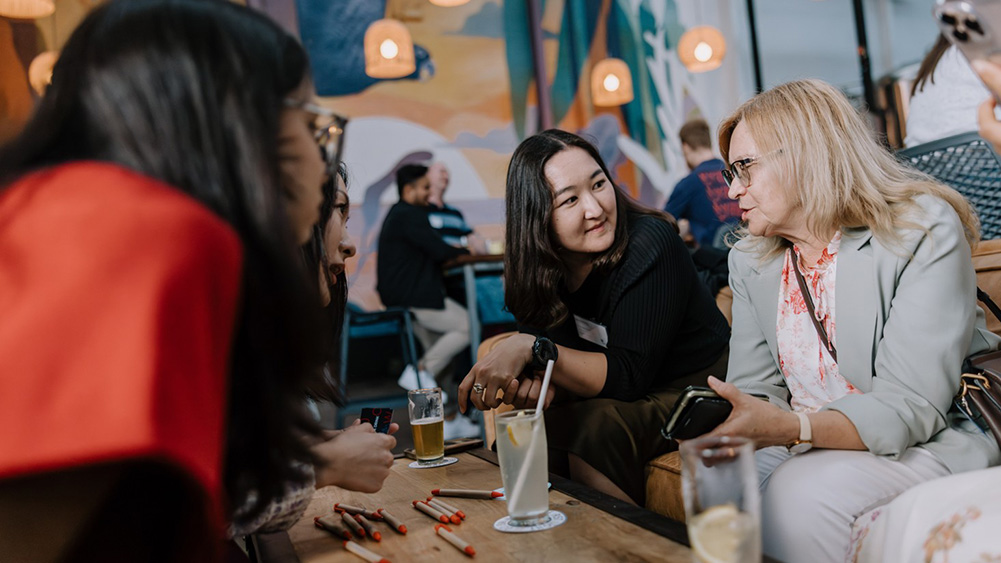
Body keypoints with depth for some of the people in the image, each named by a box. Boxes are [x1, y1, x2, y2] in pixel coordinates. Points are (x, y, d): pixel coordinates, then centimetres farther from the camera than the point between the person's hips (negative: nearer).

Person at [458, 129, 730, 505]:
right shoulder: (540, 269, -7)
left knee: (591, 428, -28)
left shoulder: (649, 244, -24)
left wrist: (532, 348, -36)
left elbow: (629, 377, -27)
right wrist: (537, 379, -25)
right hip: (632, 398, 5)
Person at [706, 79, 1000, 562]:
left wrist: (785, 427, -37)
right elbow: (757, 388, 2)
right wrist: (731, 422, -22)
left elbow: (910, 408, -22)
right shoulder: (750, 261, 6)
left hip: (933, 440, -4)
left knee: (800, 493, -32)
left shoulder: (925, 231, -14)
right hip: (808, 447, 5)